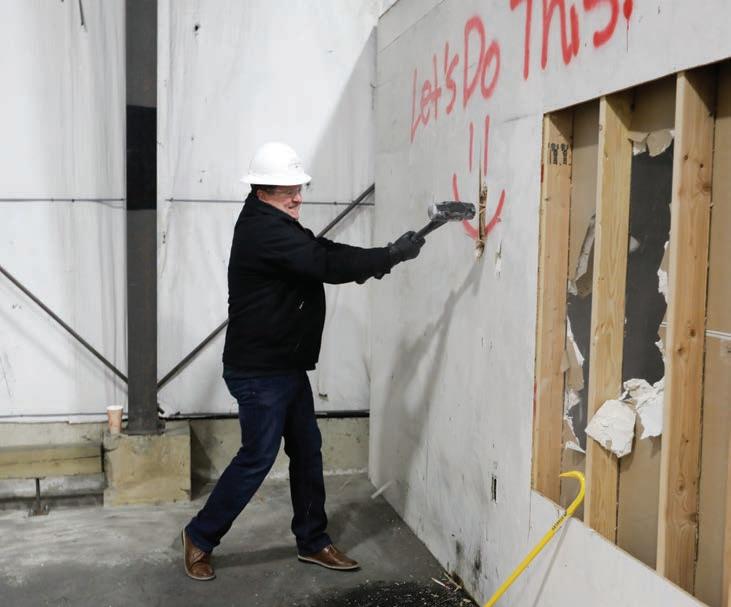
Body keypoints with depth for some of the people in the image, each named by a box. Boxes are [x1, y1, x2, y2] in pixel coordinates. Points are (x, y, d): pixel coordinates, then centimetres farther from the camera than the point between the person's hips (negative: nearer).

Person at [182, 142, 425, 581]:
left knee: (307, 451, 13)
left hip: (286, 366, 10)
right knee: (258, 458, -1)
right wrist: (391, 256, -23)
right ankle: (200, 537, 17)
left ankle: (313, 542, 25)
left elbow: (324, 253, 8)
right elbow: (326, 265, -28)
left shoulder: (277, 226, 14)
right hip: (259, 371, -10)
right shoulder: (264, 230, -21)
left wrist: (377, 260, -9)